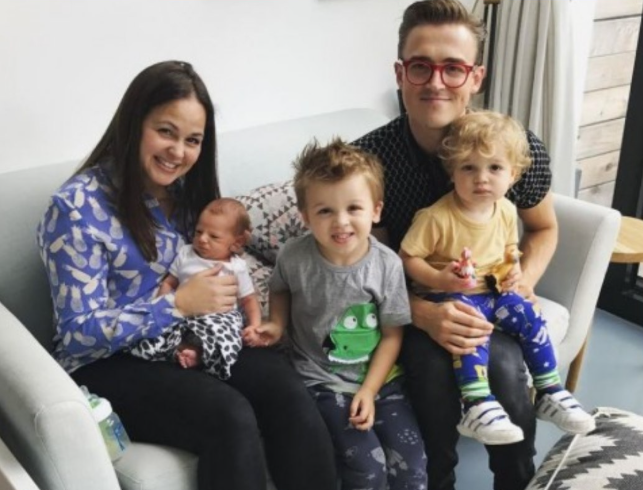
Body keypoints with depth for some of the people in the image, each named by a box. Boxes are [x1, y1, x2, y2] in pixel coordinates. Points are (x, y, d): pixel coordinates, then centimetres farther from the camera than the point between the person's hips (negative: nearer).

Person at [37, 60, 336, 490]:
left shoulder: (188, 189, 8)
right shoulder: (78, 207, -12)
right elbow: (80, 332, -14)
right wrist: (179, 303, -22)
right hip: (109, 362, -5)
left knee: (288, 390, -24)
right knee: (230, 416, -31)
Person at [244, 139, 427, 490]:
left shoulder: (387, 264, -13)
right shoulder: (294, 257, -14)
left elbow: (392, 335, -3)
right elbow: (280, 290, 12)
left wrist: (369, 390, -9)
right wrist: (277, 325, -6)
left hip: (380, 378, 2)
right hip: (323, 381, -1)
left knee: (411, 460, -8)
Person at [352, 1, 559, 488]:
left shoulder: (519, 146, -13)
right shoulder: (368, 157, -18)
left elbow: (544, 228, 7)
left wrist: (527, 276, -15)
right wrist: (422, 313, -27)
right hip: (413, 306, -1)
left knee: (505, 368, -29)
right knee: (432, 368, -32)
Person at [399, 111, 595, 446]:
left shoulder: (506, 211, 0)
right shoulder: (437, 216, -21)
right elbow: (408, 257, -16)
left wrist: (512, 270, -4)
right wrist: (439, 279, -29)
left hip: (491, 291, 6)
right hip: (447, 295, -6)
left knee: (530, 315, -9)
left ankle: (550, 393, 6)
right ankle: (478, 407, -37)